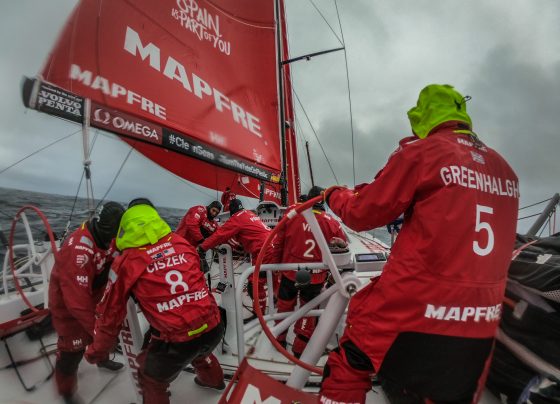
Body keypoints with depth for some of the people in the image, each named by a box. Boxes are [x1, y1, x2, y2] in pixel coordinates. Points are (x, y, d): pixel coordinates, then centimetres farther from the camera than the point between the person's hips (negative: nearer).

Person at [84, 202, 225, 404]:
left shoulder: (127, 261, -6)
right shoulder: (182, 243, 2)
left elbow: (110, 312, 5)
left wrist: (97, 350, 20)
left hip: (177, 342, -5)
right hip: (214, 329, 5)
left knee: (151, 380, 28)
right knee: (198, 349, 40)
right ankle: (213, 379, 65)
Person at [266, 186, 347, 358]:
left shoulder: (291, 216, -10)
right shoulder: (331, 222, -11)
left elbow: (277, 243, -4)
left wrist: (273, 264, 9)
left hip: (289, 273, 1)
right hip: (315, 278, -1)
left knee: (285, 306, 22)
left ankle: (279, 339, 41)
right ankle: (300, 349, 33)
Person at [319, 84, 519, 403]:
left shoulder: (420, 152, -10)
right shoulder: (504, 169, 9)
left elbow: (362, 214, -7)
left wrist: (333, 195, 13)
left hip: (414, 309, -6)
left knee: (348, 369, 14)